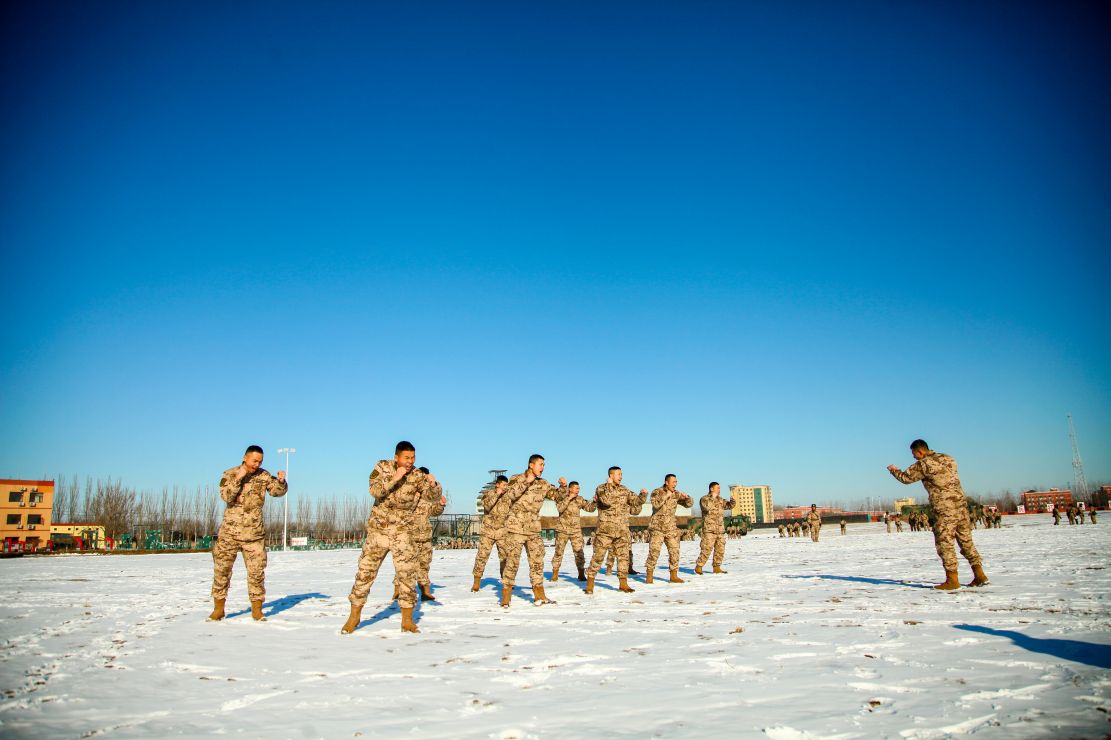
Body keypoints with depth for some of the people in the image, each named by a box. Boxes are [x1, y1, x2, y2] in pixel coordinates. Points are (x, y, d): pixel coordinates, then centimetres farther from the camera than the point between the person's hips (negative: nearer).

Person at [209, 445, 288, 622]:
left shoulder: (263, 476, 1)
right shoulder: (229, 474, -4)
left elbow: (278, 491, 1)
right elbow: (226, 496, -16)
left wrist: (281, 481, -19)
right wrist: (238, 478, -25)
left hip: (254, 534, 1)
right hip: (229, 532, -1)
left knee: (256, 572, 1)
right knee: (221, 570, 7)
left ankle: (257, 610, 12)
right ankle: (218, 609, 21)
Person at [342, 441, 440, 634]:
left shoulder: (417, 475, -6)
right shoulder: (382, 467, -7)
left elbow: (433, 496, -16)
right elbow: (375, 491, -21)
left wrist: (433, 484, -37)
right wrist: (394, 477, -33)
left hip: (402, 531, 0)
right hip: (378, 529, 0)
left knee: (407, 574, -5)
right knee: (365, 571, 4)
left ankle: (407, 620, 8)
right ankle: (354, 616, 21)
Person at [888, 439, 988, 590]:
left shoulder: (923, 464, -9)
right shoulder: (948, 459, 12)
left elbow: (905, 478, 1)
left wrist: (894, 470, 20)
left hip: (944, 509, -8)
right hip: (961, 504, 8)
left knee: (944, 543, -1)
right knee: (966, 541, 14)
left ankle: (952, 580, 0)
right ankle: (979, 574, 17)